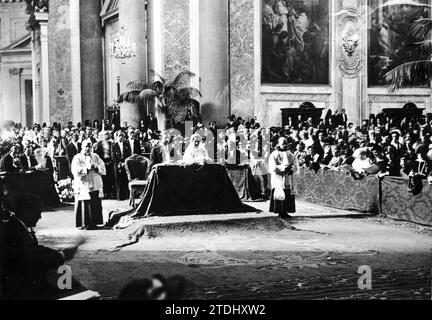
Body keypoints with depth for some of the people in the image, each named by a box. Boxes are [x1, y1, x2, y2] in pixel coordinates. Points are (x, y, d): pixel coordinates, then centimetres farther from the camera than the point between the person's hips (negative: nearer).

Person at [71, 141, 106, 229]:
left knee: (96, 205, 1)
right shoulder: (77, 158, 2)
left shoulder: (95, 157, 15)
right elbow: (75, 171, -12)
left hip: (96, 186, 4)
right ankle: (85, 224, -1)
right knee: (85, 205, -8)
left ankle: (94, 223, 9)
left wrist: (96, 167, -11)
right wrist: (87, 168, -20)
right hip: (83, 185, -4)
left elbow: (103, 168, 8)